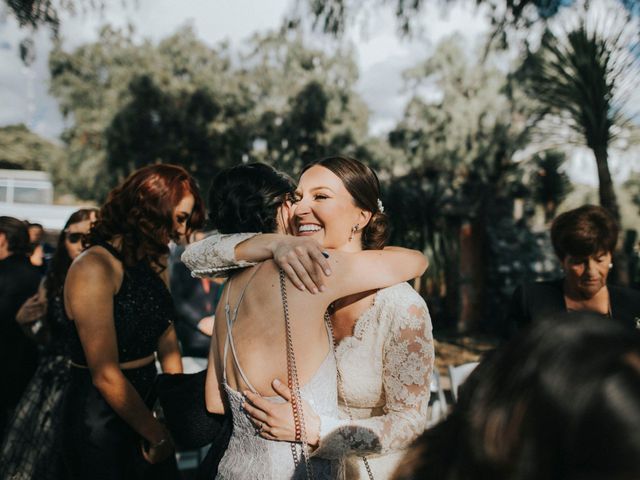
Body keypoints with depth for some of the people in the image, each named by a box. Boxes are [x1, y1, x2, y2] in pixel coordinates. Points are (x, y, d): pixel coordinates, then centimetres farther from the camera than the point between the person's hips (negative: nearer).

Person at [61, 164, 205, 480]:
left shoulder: (154, 262, 3)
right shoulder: (94, 268, -21)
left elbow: (166, 336, 7)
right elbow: (106, 376, -22)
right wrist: (159, 436, -13)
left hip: (145, 403, 7)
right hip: (99, 420, -7)